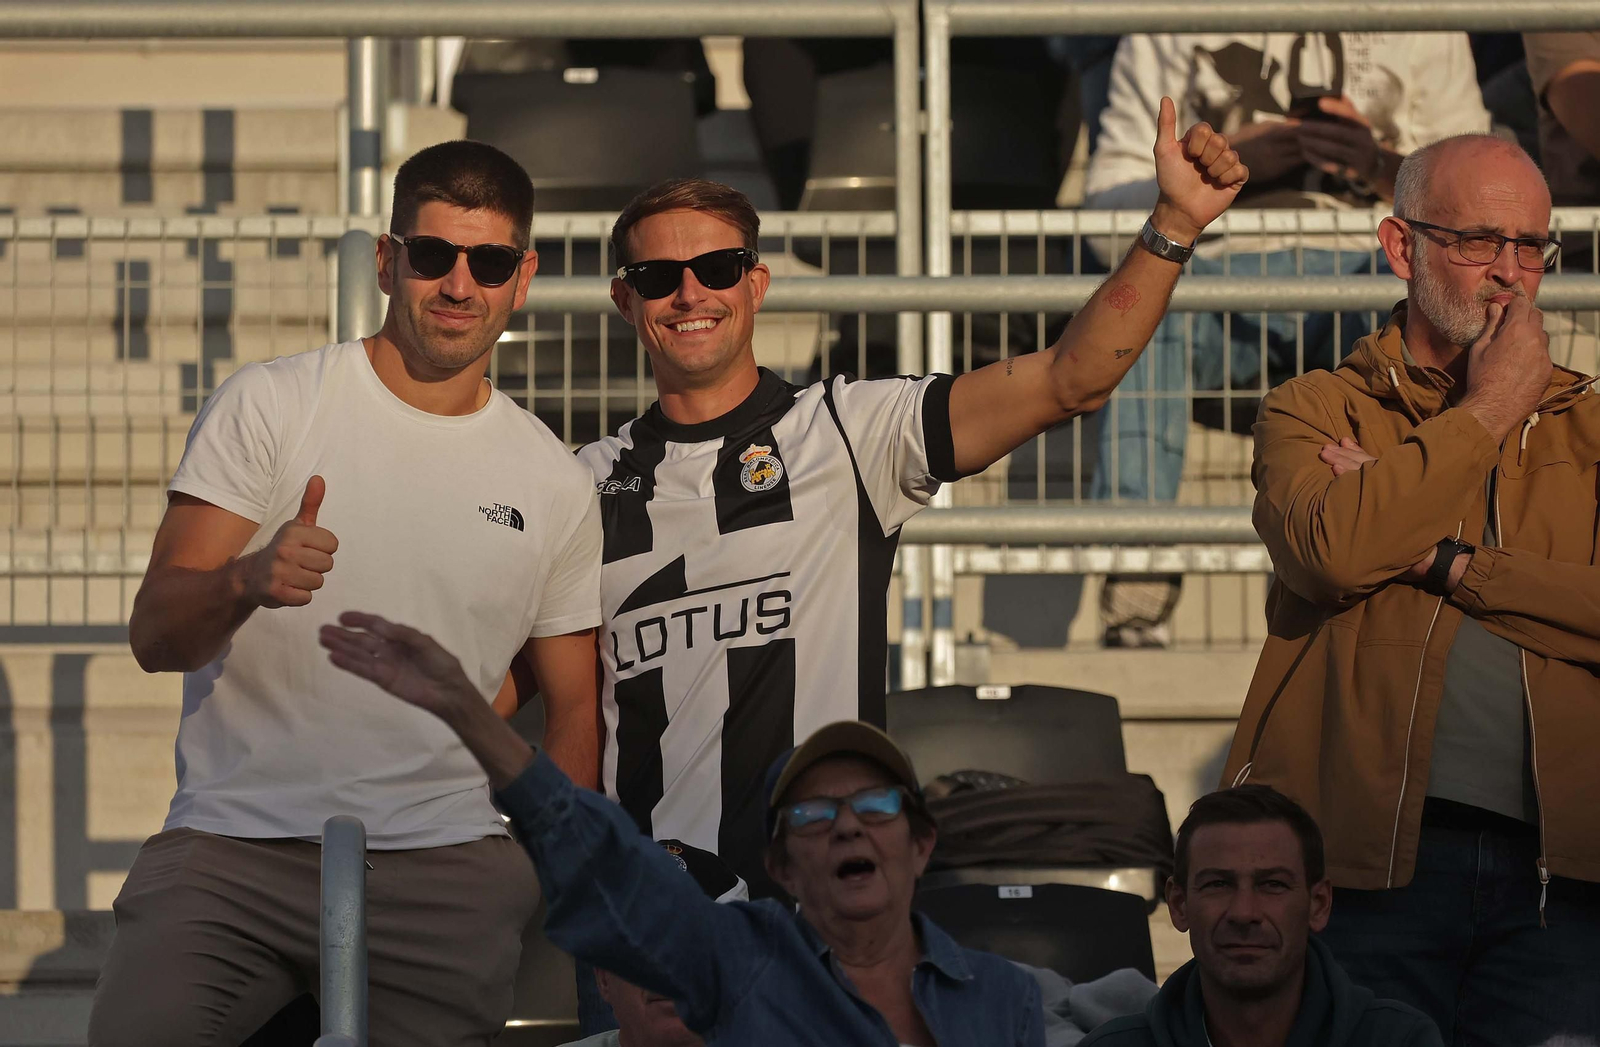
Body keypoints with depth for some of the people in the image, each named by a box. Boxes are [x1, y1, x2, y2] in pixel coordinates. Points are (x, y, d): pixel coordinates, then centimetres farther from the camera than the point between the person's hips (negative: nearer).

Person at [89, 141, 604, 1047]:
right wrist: (247, 583, -23)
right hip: (233, 847, -2)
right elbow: (155, 636, -2)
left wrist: (549, 871, 7)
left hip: (444, 867, 3)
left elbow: (573, 706, 22)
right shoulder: (268, 407, 4)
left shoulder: (555, 486, 13)